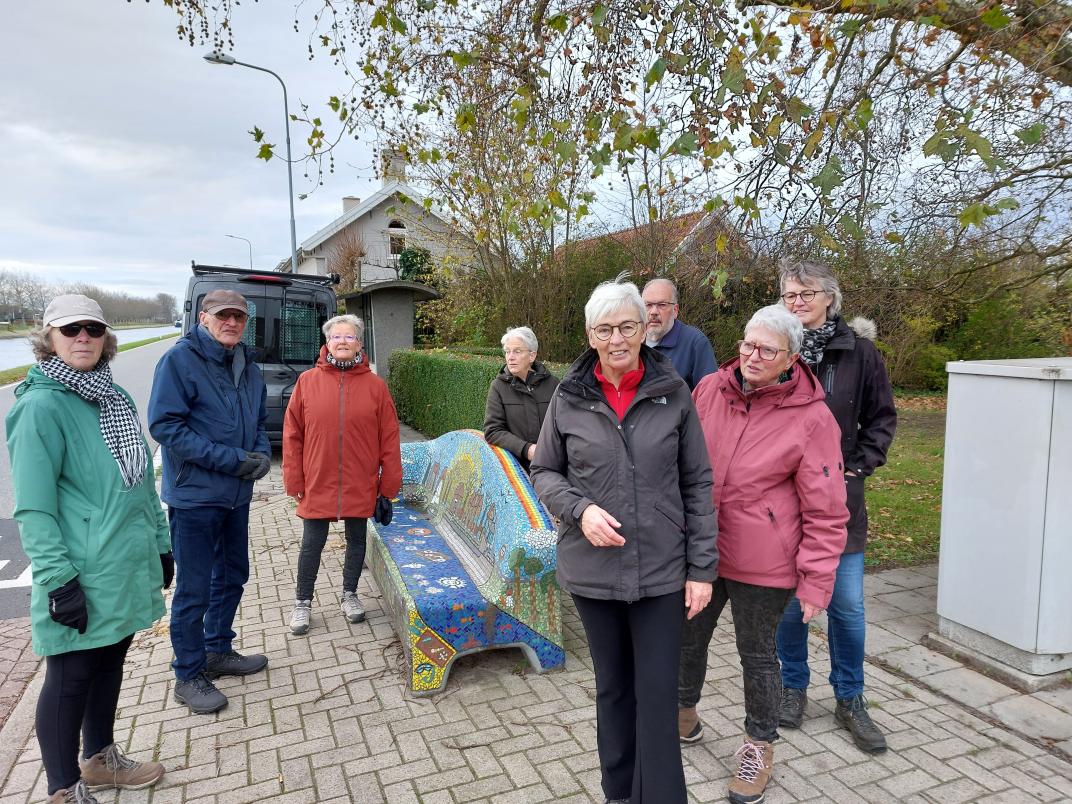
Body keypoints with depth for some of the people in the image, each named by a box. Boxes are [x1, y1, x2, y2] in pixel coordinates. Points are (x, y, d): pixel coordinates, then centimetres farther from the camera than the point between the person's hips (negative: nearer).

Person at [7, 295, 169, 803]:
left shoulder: (116, 398, 9)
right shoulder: (41, 405, -13)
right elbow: (33, 506, -17)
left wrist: (160, 544, 16)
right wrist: (58, 578, -20)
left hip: (127, 569, 7)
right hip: (84, 579, -7)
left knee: (109, 664, 20)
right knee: (70, 678, 7)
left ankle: (100, 760, 39)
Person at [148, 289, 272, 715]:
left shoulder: (247, 366, 8)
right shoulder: (180, 359, -14)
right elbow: (165, 425, -19)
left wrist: (262, 454, -6)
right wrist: (230, 459, -22)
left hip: (236, 494, 7)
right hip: (193, 495, -7)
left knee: (232, 577, 19)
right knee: (194, 590, 4)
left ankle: (219, 651, 38)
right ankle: (188, 675, 21)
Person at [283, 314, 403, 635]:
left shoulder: (375, 385, -3)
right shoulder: (307, 381, -3)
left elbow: (389, 439, -1)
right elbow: (292, 435, 0)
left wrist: (389, 485, -2)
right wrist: (294, 481, -2)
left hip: (360, 485, 1)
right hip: (317, 484, 0)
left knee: (356, 541, 15)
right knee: (312, 545, 10)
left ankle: (349, 594, 37)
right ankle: (303, 602, 30)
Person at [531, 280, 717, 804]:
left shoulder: (673, 393, -4)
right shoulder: (569, 398, -3)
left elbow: (698, 485, 0)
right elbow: (544, 472, 6)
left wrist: (702, 567, -2)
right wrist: (580, 509, -13)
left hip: (661, 570, -1)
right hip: (593, 569, 1)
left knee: (657, 695, 5)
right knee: (612, 688, 17)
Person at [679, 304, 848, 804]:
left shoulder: (812, 418, -15)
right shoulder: (709, 390, -5)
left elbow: (825, 513, -11)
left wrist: (816, 580, -12)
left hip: (762, 565, -4)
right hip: (698, 551, 4)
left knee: (757, 654, 14)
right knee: (687, 638, 21)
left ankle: (760, 744, 41)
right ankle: (682, 715, 48)